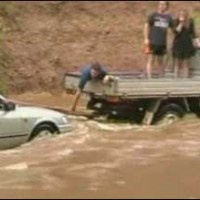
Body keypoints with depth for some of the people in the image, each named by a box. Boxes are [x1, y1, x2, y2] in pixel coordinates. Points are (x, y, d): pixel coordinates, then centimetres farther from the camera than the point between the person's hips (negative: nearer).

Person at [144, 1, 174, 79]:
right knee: (151, 61, -6)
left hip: (162, 43, 4)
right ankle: (149, 78, -6)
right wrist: (146, 39, -9)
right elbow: (147, 26, -2)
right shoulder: (153, 15, -2)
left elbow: (173, 28, 15)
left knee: (160, 62, 12)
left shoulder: (169, 17, 7)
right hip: (153, 42, -3)